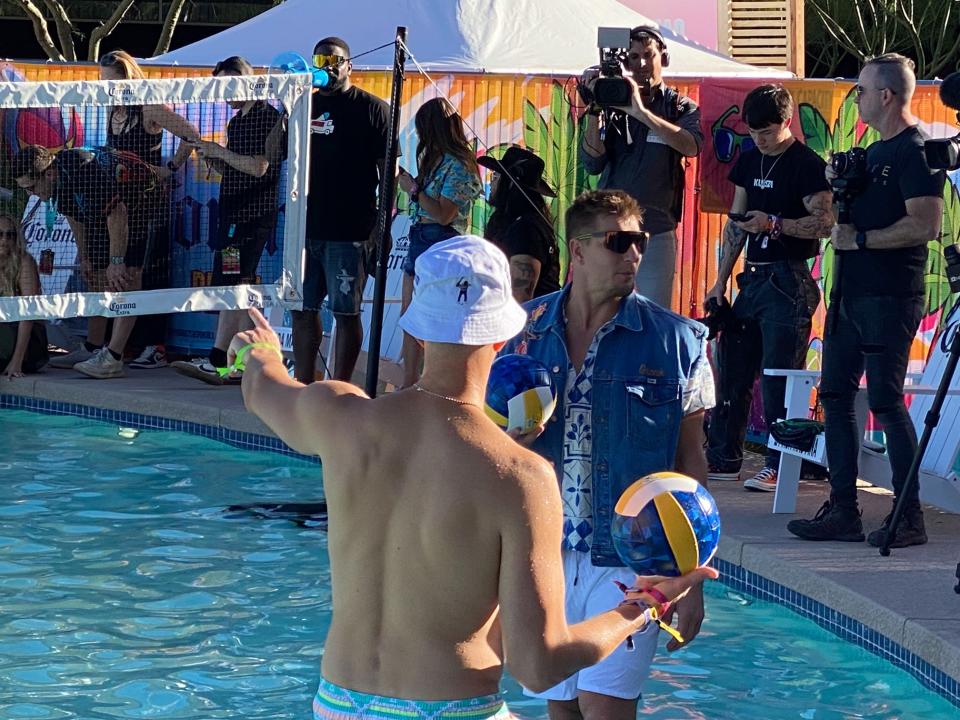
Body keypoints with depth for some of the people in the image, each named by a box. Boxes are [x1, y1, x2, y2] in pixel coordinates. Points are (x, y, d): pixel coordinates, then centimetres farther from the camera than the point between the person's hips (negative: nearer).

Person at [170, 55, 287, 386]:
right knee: (228, 289, 8)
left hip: (253, 217, -9)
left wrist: (221, 151, -12)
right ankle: (220, 362, 8)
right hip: (233, 215, 9)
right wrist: (210, 157, 6)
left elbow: (259, 167, -19)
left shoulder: (268, 117, -10)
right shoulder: (236, 121, 19)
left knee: (237, 288, -11)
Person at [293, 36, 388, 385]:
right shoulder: (306, 104, 15)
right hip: (304, 227, 6)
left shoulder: (371, 108, -1)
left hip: (349, 231, -6)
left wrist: (382, 224, -12)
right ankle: (303, 386, 18)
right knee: (302, 308, 10)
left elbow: (388, 169, -5)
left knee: (346, 312, -2)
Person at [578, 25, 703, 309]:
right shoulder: (613, 106, 7)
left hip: (656, 233, -1)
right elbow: (592, 163, -2)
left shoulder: (681, 107, 4)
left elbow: (691, 146, -18)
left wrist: (640, 111, -27)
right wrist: (594, 110, -13)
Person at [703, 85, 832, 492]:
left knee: (778, 375, -8)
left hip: (788, 280, -8)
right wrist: (722, 280, 16)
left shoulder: (807, 165, -9)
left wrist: (774, 223, -24)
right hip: (753, 276, 8)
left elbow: (825, 225, -15)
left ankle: (779, 466, -3)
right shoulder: (750, 160, 14)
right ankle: (723, 458, 16)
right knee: (732, 368, 9)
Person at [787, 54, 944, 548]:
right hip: (850, 290, 10)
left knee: (885, 401, -9)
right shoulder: (873, 152, 19)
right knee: (835, 396, 8)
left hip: (889, 297, -10)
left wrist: (859, 239, -16)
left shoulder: (916, 152, -12)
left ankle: (909, 516, -4)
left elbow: (924, 225, -22)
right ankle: (842, 511, 13)